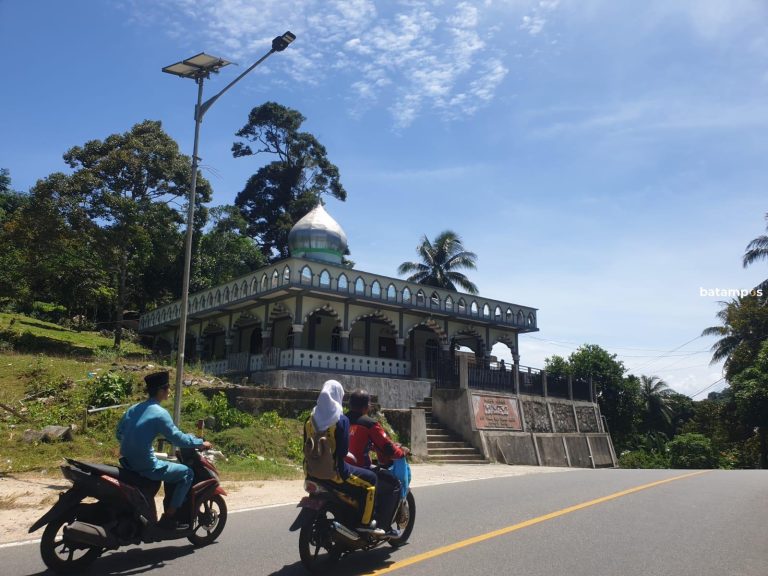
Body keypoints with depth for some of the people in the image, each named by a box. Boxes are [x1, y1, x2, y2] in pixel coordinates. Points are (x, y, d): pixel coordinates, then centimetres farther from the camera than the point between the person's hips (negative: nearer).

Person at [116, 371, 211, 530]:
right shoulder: (160, 413, -16)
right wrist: (200, 443, -2)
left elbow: (119, 433, 16)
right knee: (187, 473, 3)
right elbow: (177, 439, -16)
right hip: (145, 466, -8)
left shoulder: (134, 409, 8)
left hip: (127, 462, 8)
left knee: (169, 466, 32)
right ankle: (168, 518, 2)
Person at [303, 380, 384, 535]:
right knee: (370, 479, 7)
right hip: (333, 471, -7)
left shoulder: (310, 419, 4)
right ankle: (365, 522, 4)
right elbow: (343, 449, -16)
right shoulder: (341, 420, -14)